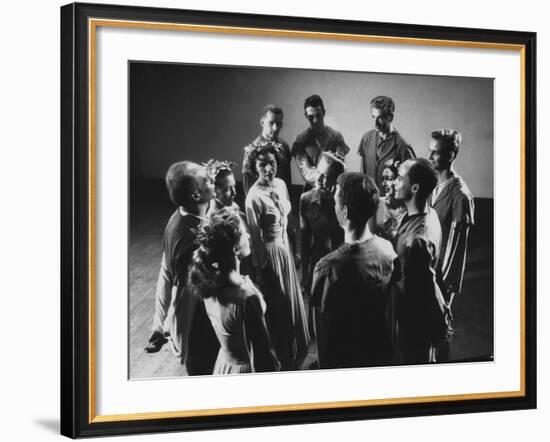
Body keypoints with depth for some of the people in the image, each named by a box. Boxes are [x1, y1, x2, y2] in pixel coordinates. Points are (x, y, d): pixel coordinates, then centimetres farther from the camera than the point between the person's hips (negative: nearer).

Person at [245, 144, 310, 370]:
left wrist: (294, 249, 13)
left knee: (292, 298, 21)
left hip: (285, 247, 7)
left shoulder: (281, 184, -2)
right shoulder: (255, 197, -24)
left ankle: (296, 349, 43)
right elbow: (256, 237, -18)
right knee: (278, 306, 10)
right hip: (270, 252, -7)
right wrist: (263, 266, -12)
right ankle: (283, 357, 30)